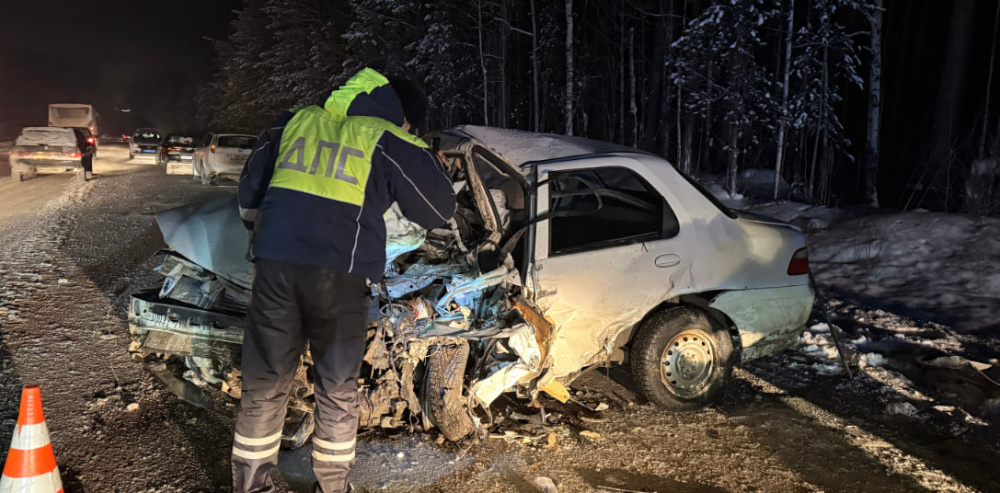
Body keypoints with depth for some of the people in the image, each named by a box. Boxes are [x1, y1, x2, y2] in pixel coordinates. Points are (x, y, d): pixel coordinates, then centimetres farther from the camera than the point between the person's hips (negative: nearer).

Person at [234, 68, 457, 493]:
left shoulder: (295, 122, 16)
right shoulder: (390, 143, 3)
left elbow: (250, 188, 25)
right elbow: (438, 211, 11)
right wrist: (432, 164, 27)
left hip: (275, 264, 3)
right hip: (340, 273, -3)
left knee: (265, 382, 13)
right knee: (337, 388, 12)